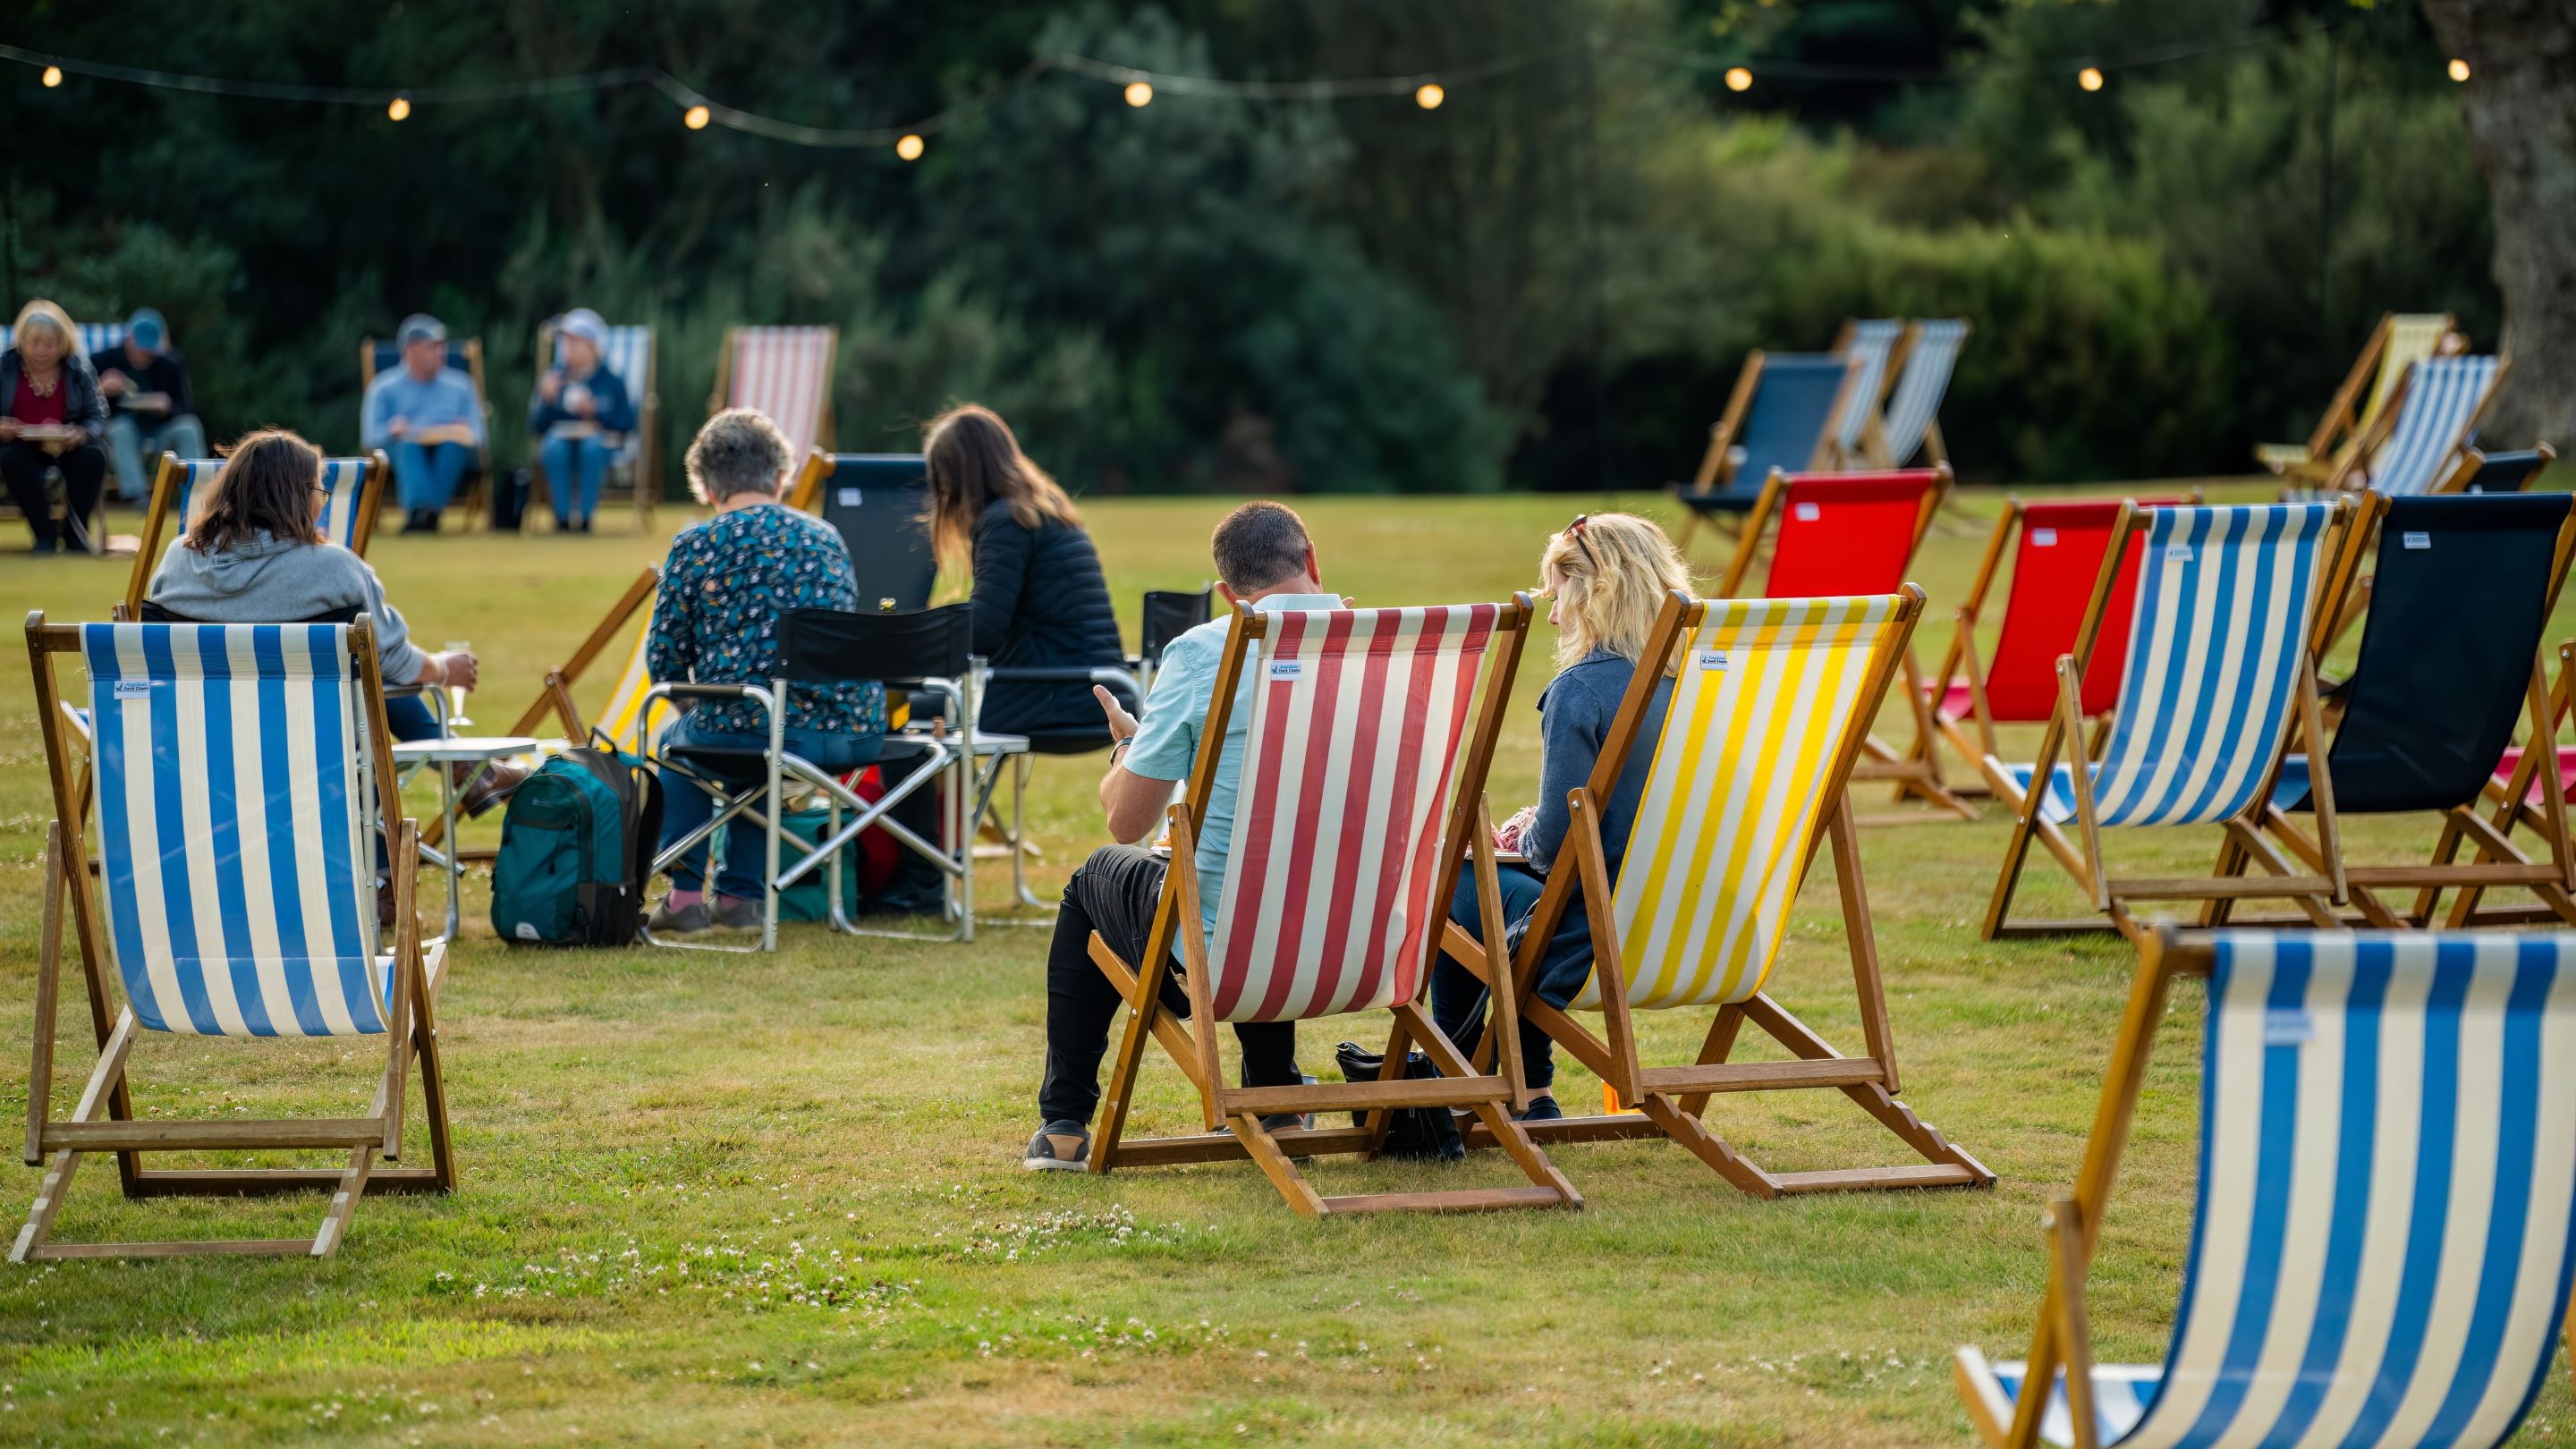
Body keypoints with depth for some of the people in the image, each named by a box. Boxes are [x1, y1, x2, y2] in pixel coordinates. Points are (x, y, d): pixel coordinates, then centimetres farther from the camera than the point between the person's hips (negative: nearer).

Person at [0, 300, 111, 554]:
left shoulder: (79, 369, 0)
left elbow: (97, 417, 1)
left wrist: (82, 433, -22)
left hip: (67, 447, 1)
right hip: (21, 445, -1)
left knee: (93, 457, -31)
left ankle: (77, 531, -15)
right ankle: (45, 534, -25)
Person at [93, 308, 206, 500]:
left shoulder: (171, 364, 4)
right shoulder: (105, 361, -1)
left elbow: (187, 407, 2)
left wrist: (168, 407, -21)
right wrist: (101, 389, -28)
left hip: (158, 435, 2)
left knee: (188, 428, -26)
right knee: (122, 427, -36)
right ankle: (137, 497, -49)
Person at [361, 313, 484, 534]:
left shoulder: (460, 386, 20)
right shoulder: (384, 388, 14)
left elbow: (477, 437, 14)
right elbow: (370, 439, 5)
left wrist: (465, 434, -11)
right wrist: (392, 431, -17)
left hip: (450, 458, 1)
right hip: (404, 456, -1)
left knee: (455, 441, -34)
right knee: (408, 442, -36)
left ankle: (428, 513, -48)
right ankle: (418, 507, -59)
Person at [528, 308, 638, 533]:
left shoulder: (611, 381, 2)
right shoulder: (553, 377, 8)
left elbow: (626, 424, -2)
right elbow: (536, 426, 5)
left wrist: (594, 411, -14)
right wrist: (546, 399, -13)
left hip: (601, 440, -2)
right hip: (561, 437, 2)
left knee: (591, 447, -38)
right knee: (555, 447, -35)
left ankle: (585, 514, -29)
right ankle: (563, 514, -27)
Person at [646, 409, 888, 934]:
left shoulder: (697, 545, -1)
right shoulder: (825, 537, 14)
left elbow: (665, 662, 1)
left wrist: (706, 688, 24)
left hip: (755, 731, -4)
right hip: (859, 732, 4)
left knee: (676, 739, 30)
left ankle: (685, 895, 23)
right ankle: (739, 896, 32)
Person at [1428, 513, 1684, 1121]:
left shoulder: (1580, 689, -18)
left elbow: (1558, 840, -19)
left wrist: (1524, 840, 3)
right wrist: (1536, 827, 15)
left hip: (1595, 934, -7)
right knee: (1517, 882, 32)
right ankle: (1530, 1093, 34)